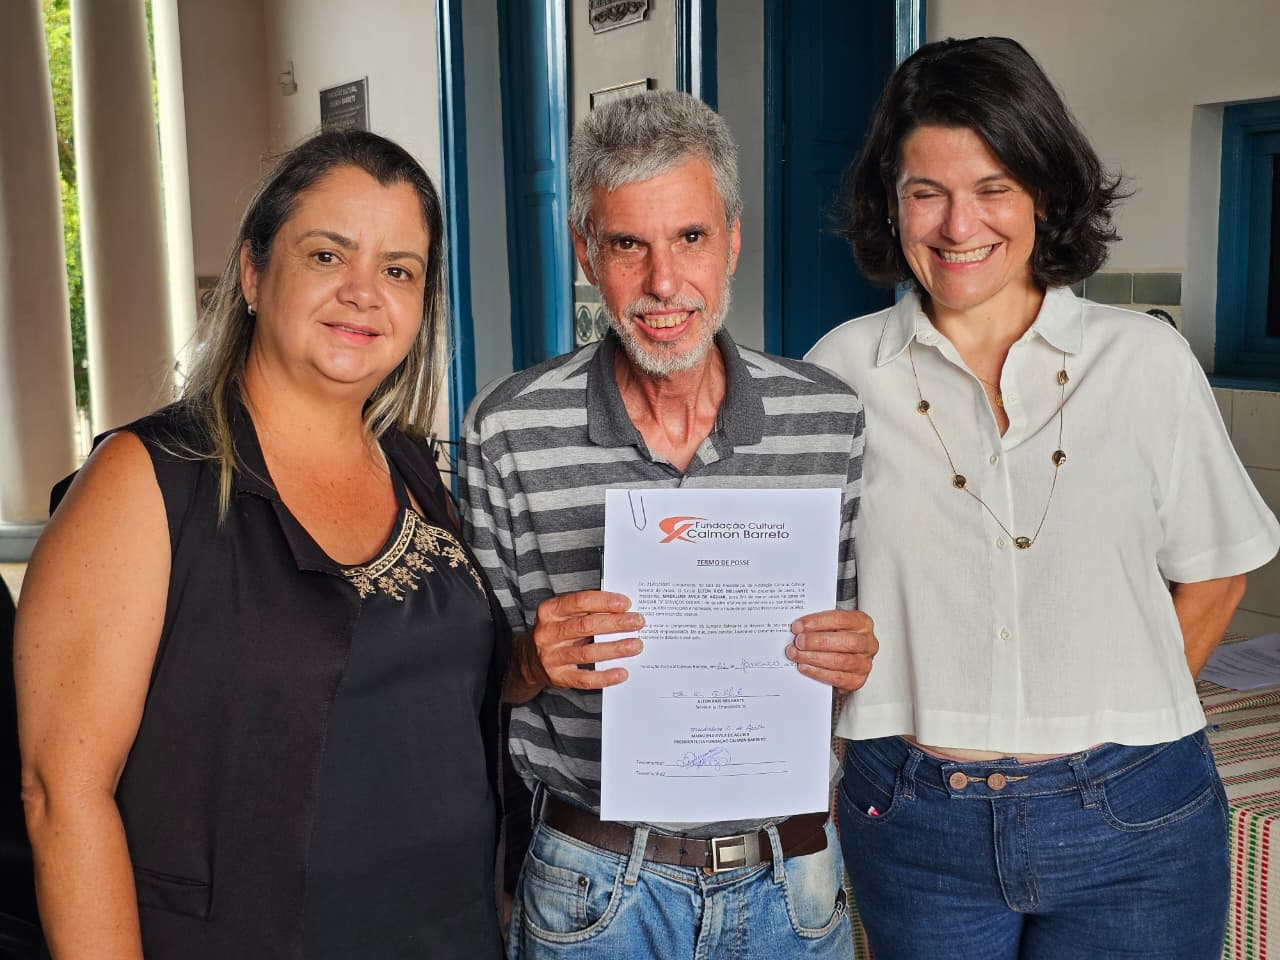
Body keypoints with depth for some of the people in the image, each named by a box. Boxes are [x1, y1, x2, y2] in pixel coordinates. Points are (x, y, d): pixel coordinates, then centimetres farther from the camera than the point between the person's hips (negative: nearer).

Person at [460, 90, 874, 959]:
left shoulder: (832, 418, -5)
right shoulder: (508, 431, -9)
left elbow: (855, 622, 7)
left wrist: (852, 655, -13)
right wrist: (533, 663, -20)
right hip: (595, 882, -1)